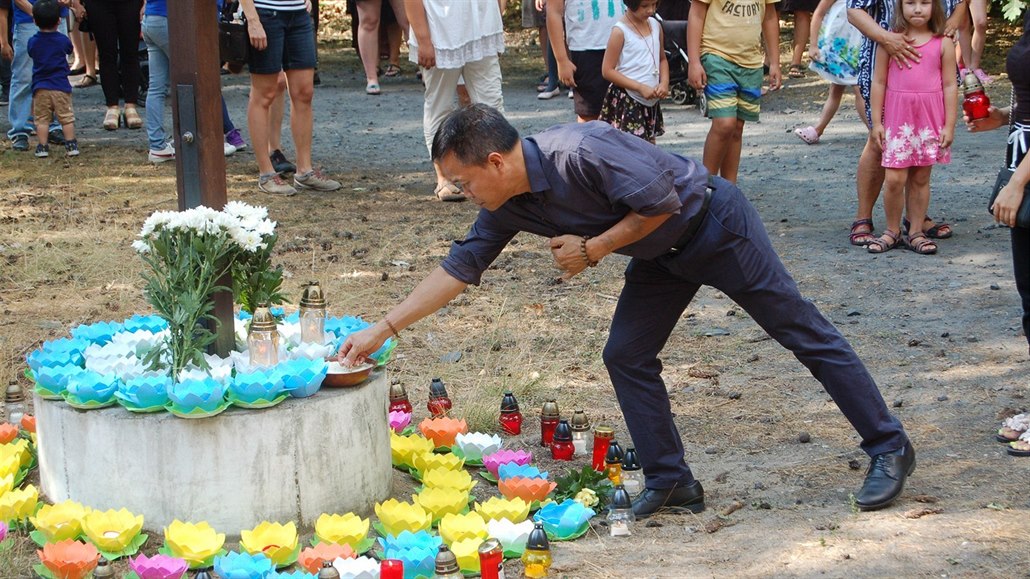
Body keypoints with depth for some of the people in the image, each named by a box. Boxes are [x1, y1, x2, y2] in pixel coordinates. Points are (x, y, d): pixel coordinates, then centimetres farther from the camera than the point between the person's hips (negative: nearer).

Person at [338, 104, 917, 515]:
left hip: (713, 222, -8)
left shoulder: (578, 152, -33)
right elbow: (459, 268, 1)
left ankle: (889, 448, 6)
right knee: (626, 357, 0)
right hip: (661, 254, 8)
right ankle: (671, 481, 9)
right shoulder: (506, 209, -6)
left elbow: (660, 202, -28)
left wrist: (593, 250, -21)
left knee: (801, 329, -1)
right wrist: (382, 329, -2)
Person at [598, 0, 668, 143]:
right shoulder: (620, 31, -12)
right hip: (627, 102, -7)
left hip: (652, 102, 7)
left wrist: (664, 83, -2)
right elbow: (608, 71, -13)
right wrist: (640, 87, -18)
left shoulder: (655, 25, 7)